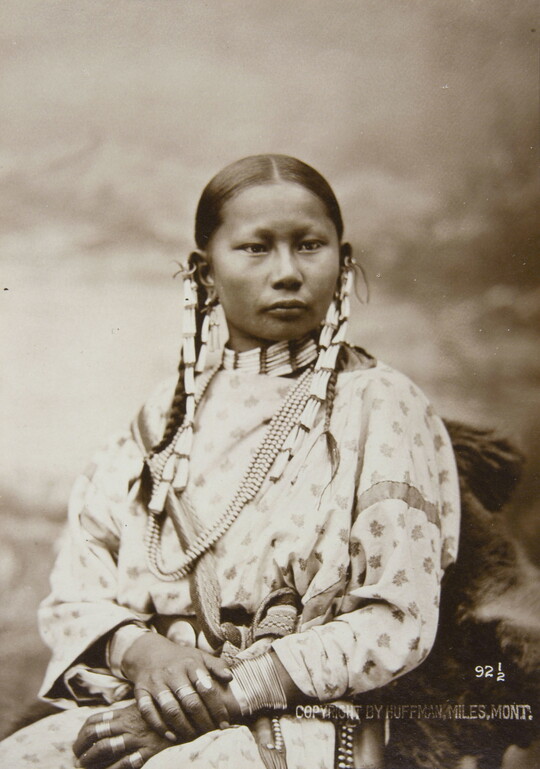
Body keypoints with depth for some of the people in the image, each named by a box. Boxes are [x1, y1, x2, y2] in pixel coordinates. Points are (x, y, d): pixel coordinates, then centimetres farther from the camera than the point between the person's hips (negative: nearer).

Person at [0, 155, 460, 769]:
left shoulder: (382, 405, 2)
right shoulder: (170, 411, 14)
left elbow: (396, 623, -5)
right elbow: (76, 583, 11)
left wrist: (225, 696, -13)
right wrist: (139, 651, -11)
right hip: (137, 706, 5)